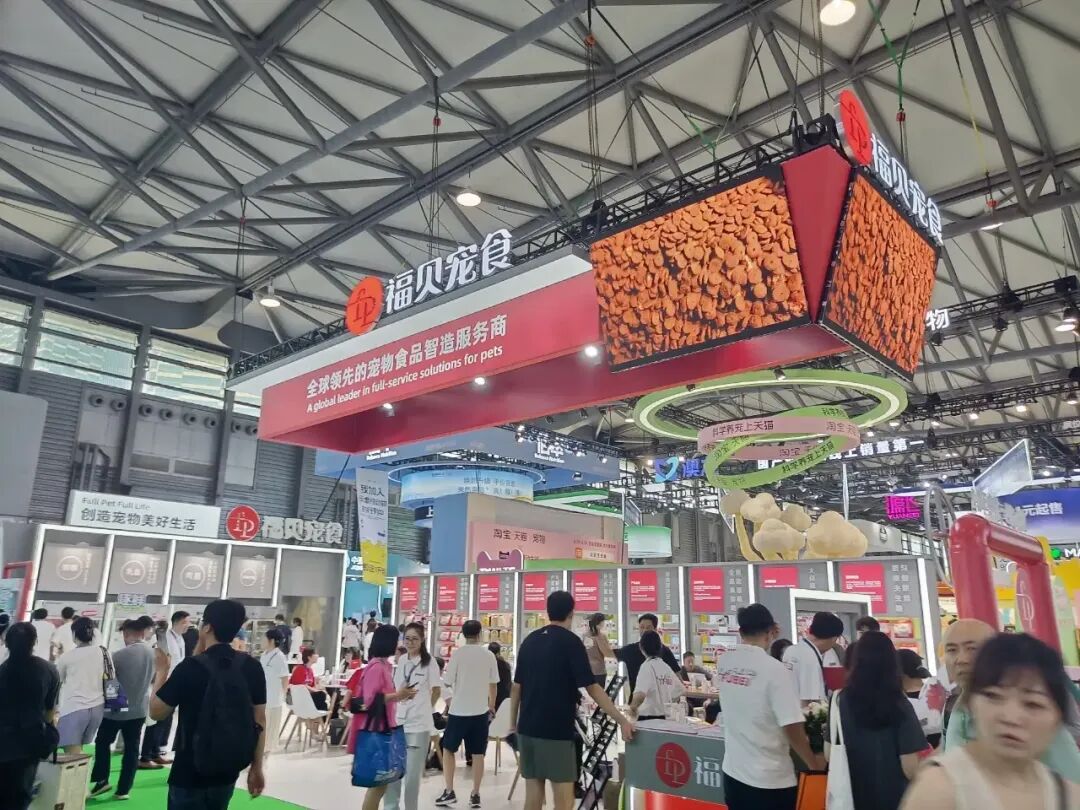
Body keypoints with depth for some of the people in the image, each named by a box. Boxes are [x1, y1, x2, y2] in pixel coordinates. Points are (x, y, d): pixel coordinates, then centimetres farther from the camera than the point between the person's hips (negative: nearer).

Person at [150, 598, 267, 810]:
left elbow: (156, 712, -6)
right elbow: (259, 720, 1)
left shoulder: (191, 667, -18)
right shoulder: (252, 667, -4)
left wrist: (161, 672, 7)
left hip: (189, 774, -4)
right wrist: (257, 767, 10)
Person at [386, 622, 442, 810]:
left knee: (412, 772, 5)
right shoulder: (401, 660, 6)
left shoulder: (429, 662, -8)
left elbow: (436, 691, 0)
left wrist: (424, 709, 5)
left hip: (419, 723, -4)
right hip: (398, 721, 4)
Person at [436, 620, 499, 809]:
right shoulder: (489, 655, 0)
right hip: (480, 710, 2)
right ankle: (475, 795, 11)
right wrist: (492, 706, 19)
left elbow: (448, 682, -7)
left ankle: (449, 792, 6)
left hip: (459, 710, -2)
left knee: (448, 750, 11)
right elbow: (493, 684, 4)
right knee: (478, 754, 8)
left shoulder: (458, 653, -9)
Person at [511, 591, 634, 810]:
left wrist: (513, 723, 21)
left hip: (527, 728, 6)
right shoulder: (570, 642, -8)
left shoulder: (529, 640, 9)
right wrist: (622, 721, -13)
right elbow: (592, 687, -14)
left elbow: (517, 687, 11)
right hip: (556, 730, -6)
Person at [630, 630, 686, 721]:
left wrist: (633, 707, -12)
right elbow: (681, 691, 17)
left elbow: (640, 694, -29)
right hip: (665, 718, 7)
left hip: (648, 718, -7)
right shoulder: (666, 667, 7)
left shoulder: (647, 666, -14)